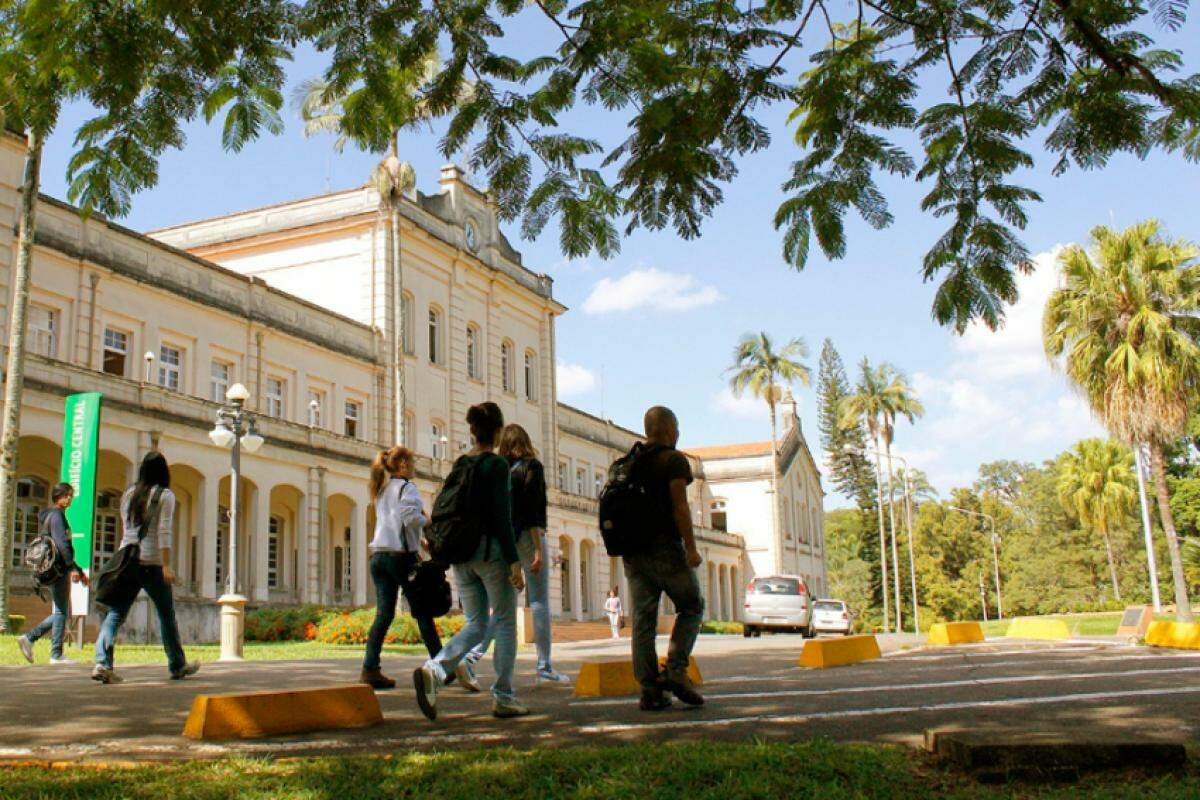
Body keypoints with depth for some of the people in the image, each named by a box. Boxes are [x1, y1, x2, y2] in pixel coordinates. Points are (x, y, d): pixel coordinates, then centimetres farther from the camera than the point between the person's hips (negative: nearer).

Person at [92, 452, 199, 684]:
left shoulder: (128, 494, 13)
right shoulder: (165, 495, -3)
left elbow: (126, 527, 18)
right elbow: (164, 532, -11)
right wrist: (166, 566, -13)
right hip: (152, 562, -4)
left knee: (116, 612, 0)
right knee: (167, 614, 9)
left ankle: (102, 663, -17)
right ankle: (177, 665, 19)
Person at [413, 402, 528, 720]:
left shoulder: (459, 465, 10)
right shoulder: (496, 465, -10)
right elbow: (501, 516, -16)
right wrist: (514, 562, -15)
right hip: (491, 550, -6)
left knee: (475, 624, 10)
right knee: (505, 623, 6)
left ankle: (433, 669, -13)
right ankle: (503, 697, 9)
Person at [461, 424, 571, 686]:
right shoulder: (531, 467, -6)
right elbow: (533, 510, -14)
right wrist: (538, 549, -14)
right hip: (527, 537, -5)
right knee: (539, 602, 2)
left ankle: (473, 655, -4)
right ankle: (544, 667, 5)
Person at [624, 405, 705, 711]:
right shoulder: (674, 459, -5)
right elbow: (680, 506, -14)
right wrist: (691, 547, -14)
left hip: (633, 551, 6)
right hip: (665, 547, -6)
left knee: (642, 618, 4)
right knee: (691, 607, 10)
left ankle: (649, 689, 2)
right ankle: (676, 670, -5)